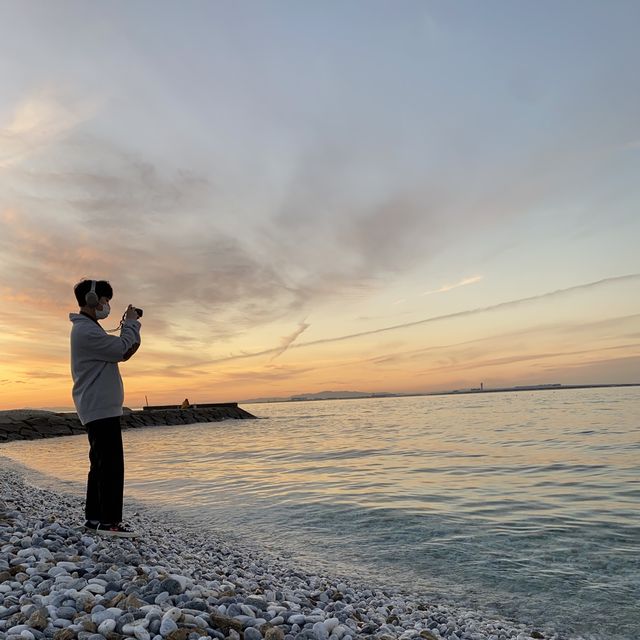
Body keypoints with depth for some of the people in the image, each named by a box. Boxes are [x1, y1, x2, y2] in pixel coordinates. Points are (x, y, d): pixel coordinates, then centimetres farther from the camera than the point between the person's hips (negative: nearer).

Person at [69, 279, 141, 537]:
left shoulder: (87, 328, 20)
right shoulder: (86, 330, -14)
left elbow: (119, 352, 19)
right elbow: (123, 350, -19)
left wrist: (128, 326, 9)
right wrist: (131, 323, -5)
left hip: (98, 408, 11)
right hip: (101, 408, -11)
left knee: (101, 464, 13)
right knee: (111, 464, -9)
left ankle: (94, 517, 19)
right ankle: (108, 521, -5)